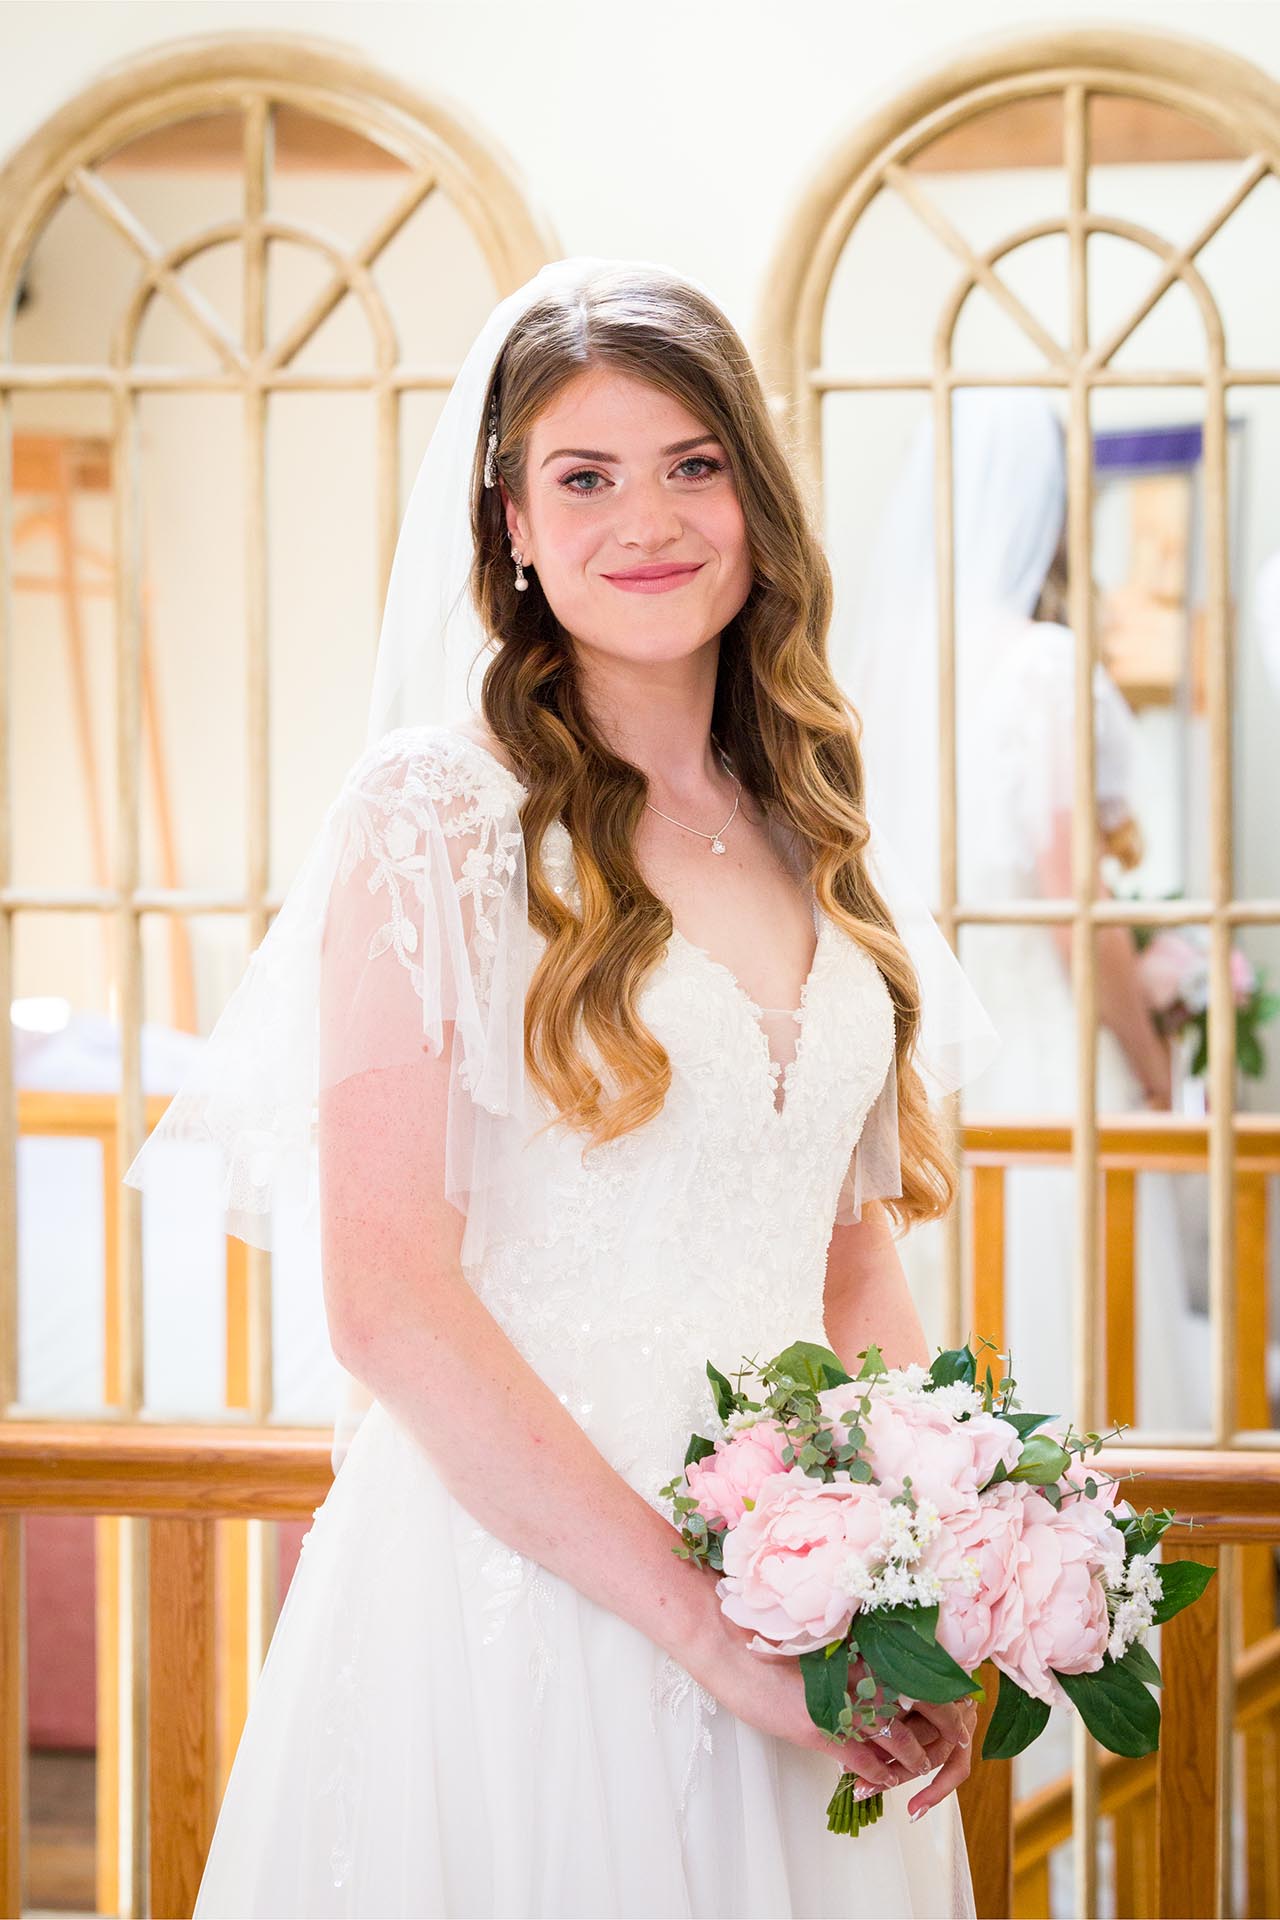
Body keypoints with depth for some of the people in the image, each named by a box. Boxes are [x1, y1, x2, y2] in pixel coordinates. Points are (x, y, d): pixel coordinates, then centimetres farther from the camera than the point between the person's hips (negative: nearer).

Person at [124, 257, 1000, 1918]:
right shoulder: (435, 813, -8)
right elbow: (388, 1299, -15)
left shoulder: (817, 841, 9)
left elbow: (858, 1258, 13)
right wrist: (705, 1618, -17)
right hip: (518, 1575, -5)